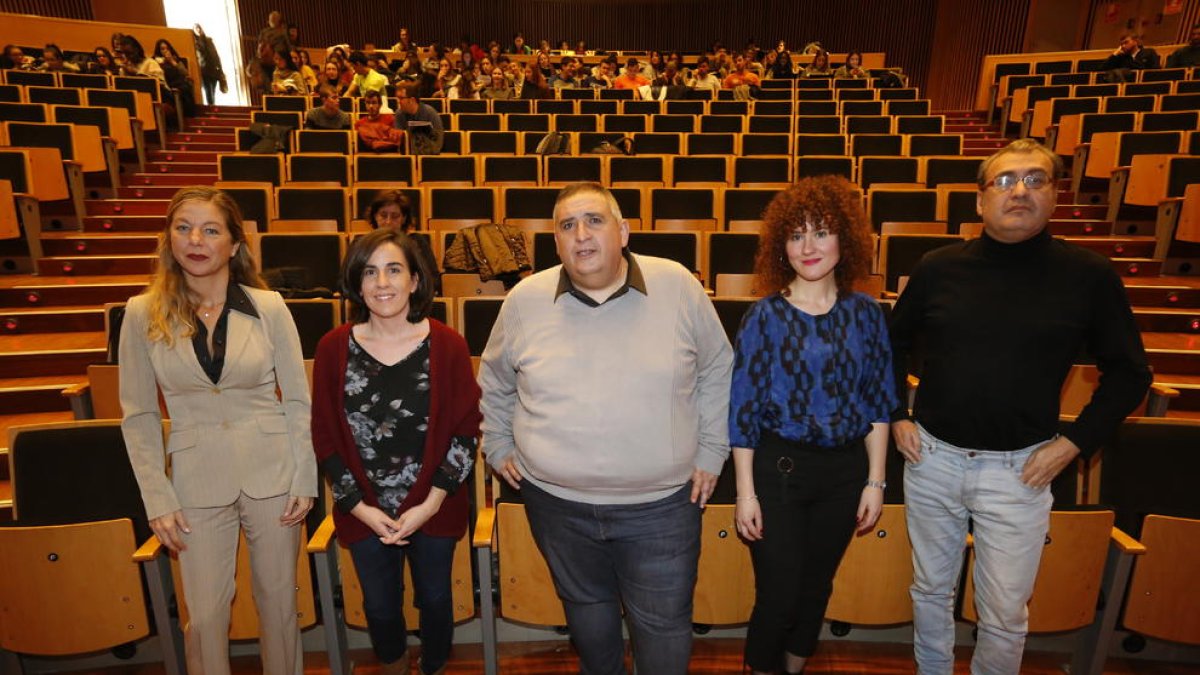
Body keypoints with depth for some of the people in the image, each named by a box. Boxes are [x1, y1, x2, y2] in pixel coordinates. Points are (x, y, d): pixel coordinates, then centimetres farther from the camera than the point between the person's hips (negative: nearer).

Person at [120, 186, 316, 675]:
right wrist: (158, 499, -4)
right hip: (198, 481, 0)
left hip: (272, 474, 0)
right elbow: (139, 416, 1)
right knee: (205, 615, 10)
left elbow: (298, 400, -1)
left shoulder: (269, 307, -5)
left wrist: (304, 479, -4)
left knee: (278, 601, 14)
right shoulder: (143, 314, -2)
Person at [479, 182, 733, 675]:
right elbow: (494, 379, 12)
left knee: (663, 623, 12)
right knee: (585, 605, 24)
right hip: (557, 503, 2)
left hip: (662, 505, -1)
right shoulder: (525, 299, -5)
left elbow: (717, 370, 4)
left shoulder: (678, 287, -9)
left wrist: (711, 451, 3)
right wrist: (498, 446, 11)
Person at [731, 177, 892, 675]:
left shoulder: (864, 313, 0)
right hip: (779, 468, -3)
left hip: (845, 470, 3)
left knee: (817, 587, 18)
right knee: (777, 596, 4)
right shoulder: (765, 315, -9)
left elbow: (879, 403, 4)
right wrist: (745, 492, -8)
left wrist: (875, 481, 2)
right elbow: (743, 409, -8)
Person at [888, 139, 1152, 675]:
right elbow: (894, 343, 11)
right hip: (932, 457, 2)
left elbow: (1128, 371, 4)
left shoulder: (1088, 275, -5)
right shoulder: (938, 268, -2)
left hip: (1018, 470, -1)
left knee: (1004, 614, 10)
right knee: (930, 589, 18)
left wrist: (1073, 443, -4)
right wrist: (897, 417, 4)